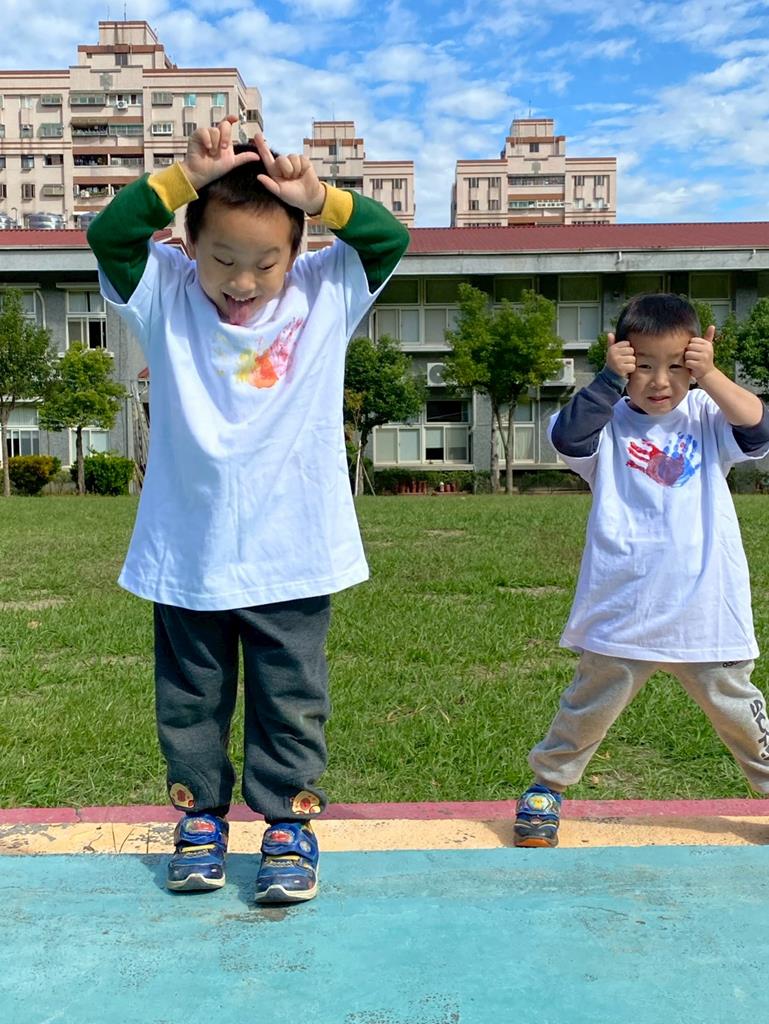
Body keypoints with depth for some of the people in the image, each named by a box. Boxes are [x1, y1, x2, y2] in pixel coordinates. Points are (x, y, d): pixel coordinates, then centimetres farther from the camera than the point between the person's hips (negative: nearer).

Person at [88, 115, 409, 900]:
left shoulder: (326, 294, -2)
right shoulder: (164, 297, -3)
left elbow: (392, 238, -8)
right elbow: (107, 233, -15)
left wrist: (320, 198, -21)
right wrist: (186, 177, -22)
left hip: (293, 556, -1)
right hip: (186, 556, 1)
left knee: (291, 704, 10)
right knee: (189, 702, 16)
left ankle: (289, 828, 26)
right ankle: (200, 820, 35)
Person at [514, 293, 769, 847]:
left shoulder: (706, 417, 3)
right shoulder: (609, 422, -2)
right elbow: (568, 436, -21)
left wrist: (709, 375, -17)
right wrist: (610, 379, -21)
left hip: (707, 611, 1)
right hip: (622, 612, -1)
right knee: (588, 708, 12)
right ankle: (546, 787, 30)